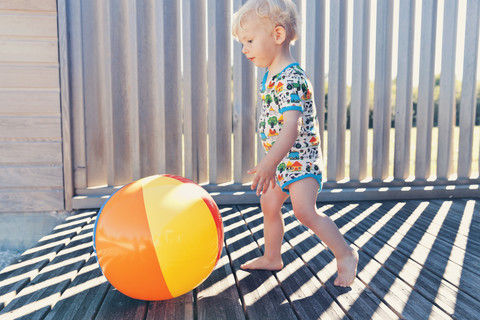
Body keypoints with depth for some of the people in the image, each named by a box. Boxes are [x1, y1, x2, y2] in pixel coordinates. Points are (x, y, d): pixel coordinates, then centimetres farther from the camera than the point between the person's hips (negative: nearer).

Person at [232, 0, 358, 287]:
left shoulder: (291, 79, -22)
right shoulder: (270, 76, 10)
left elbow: (292, 126, -34)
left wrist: (269, 163, -43)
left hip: (301, 158, -10)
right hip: (282, 160, 10)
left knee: (304, 209, -23)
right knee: (269, 205, 16)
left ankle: (345, 255, -2)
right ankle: (272, 258, 34)